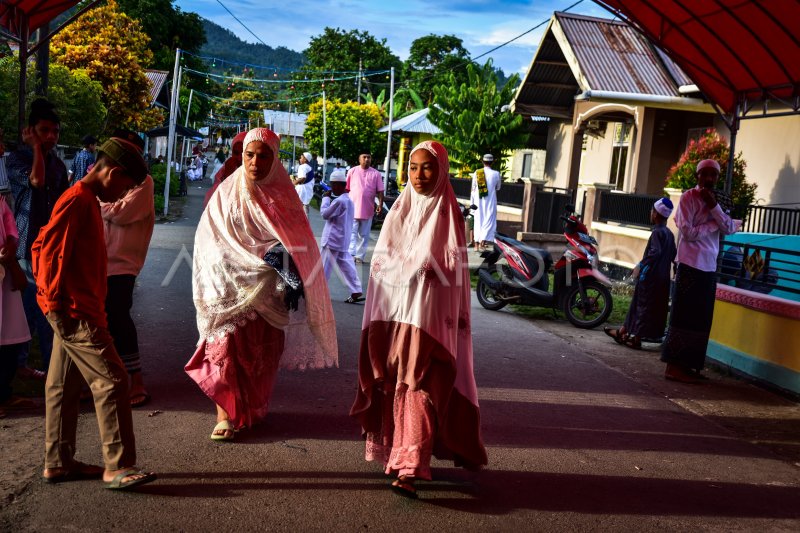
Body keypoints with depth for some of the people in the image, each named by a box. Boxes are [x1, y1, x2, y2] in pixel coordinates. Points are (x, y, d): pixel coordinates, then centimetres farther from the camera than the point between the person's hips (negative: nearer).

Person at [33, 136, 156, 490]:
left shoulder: (87, 200, 16)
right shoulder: (77, 200, -15)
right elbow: (45, 249, -21)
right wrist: (56, 300, -17)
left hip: (75, 311, 10)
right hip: (76, 312, -10)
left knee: (64, 386, 14)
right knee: (111, 381, -9)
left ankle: (58, 463, 23)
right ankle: (117, 467, -5)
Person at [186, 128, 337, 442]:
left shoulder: (282, 194, 3)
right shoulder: (227, 192, -1)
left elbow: (298, 240, 3)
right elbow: (210, 238, -3)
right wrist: (260, 255, -13)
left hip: (269, 290, 2)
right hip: (231, 285, -2)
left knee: (263, 352, 7)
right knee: (227, 345, -8)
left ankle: (253, 410, 24)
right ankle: (225, 414, 0)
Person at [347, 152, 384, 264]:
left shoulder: (376, 174, 2)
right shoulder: (352, 171, 2)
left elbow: (380, 191, 1)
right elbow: (346, 188, 6)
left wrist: (380, 203, -12)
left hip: (368, 210, 1)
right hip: (353, 208, -1)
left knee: (364, 235, 8)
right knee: (352, 233, -5)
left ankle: (359, 256, 15)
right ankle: (351, 254, -9)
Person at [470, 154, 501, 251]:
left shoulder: (476, 173, -1)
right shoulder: (496, 174, -6)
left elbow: (473, 189, 4)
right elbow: (498, 188, 10)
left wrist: (472, 203, 11)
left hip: (478, 201, 3)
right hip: (490, 201, -3)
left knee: (478, 221, 11)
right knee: (489, 221, 0)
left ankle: (477, 243, 12)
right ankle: (483, 241, -14)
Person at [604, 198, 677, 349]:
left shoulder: (657, 232, -15)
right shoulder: (670, 234, 11)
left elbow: (656, 252, -29)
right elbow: (673, 256, 16)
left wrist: (641, 264, -23)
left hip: (651, 277, -8)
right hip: (663, 278, 8)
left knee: (643, 306, 0)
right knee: (637, 304, 14)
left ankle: (636, 339, 6)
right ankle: (623, 332, 22)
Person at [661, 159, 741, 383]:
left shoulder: (715, 200, 17)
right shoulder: (688, 197, -5)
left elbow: (728, 229, 2)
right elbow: (688, 232, -15)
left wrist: (713, 206, -8)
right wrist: (715, 223, -6)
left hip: (709, 267, 7)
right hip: (691, 265, -7)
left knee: (701, 319, 7)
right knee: (684, 316, -6)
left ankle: (687, 365, 14)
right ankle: (674, 366, -3)